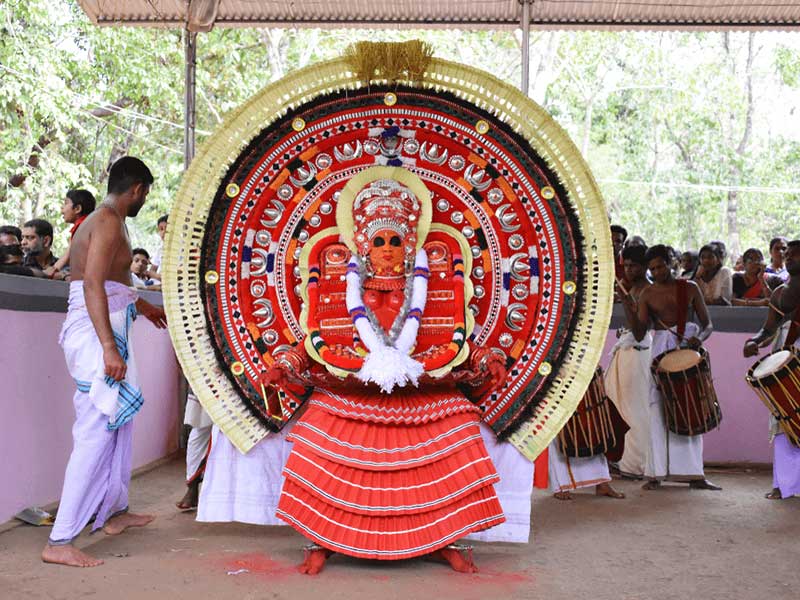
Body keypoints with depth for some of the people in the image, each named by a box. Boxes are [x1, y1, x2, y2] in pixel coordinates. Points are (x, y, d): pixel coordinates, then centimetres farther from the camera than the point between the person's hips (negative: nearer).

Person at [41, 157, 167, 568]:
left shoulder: (101, 220, 20)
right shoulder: (109, 222, -11)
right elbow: (93, 285, -23)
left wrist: (143, 307, 50)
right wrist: (109, 347, -29)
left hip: (104, 332, 10)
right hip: (97, 334, -10)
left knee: (118, 422, 19)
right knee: (96, 434, -11)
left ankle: (115, 511, 31)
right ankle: (59, 542, -10)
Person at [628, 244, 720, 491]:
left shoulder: (689, 288, 6)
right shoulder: (647, 294, 5)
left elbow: (707, 324, 6)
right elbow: (639, 334, -1)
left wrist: (699, 337, -15)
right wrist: (631, 311, -17)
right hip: (661, 349, 0)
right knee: (658, 408, -5)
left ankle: (693, 473, 7)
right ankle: (656, 473, -1)